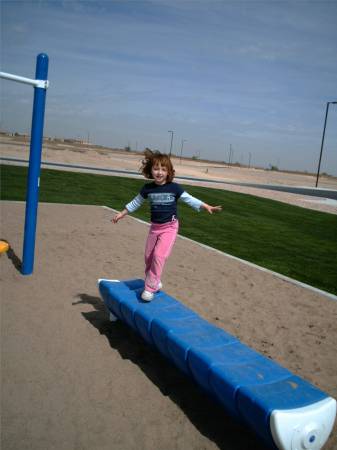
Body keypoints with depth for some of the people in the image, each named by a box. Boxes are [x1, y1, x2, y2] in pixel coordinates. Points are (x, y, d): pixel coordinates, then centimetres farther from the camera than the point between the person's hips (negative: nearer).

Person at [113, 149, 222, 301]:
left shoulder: (174, 188, -11)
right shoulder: (147, 188, -3)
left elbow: (189, 199, -10)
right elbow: (136, 202, 11)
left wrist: (206, 206, -22)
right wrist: (122, 214, 17)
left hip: (170, 227, -4)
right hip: (155, 227, 4)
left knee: (159, 255, -16)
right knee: (149, 256, 10)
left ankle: (151, 287, -6)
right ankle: (154, 282, 31)